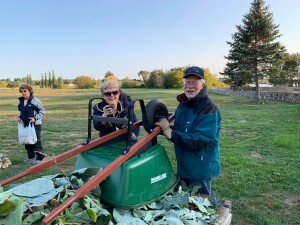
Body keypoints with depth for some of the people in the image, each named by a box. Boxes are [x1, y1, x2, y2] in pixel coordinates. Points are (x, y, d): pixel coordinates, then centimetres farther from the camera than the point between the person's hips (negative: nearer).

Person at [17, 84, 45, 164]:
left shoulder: (35, 100, -12)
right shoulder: (21, 101, 8)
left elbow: (42, 111, -8)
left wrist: (35, 118, -18)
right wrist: (19, 117, 3)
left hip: (35, 125, -7)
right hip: (25, 125, 7)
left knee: (36, 141, -3)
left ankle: (39, 158, 8)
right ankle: (31, 157, 28)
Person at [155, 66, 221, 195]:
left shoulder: (209, 109, -23)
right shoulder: (183, 104, 3)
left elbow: (198, 142, -30)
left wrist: (169, 132, -32)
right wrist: (163, 128, -8)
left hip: (200, 171, -8)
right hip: (183, 167, 8)